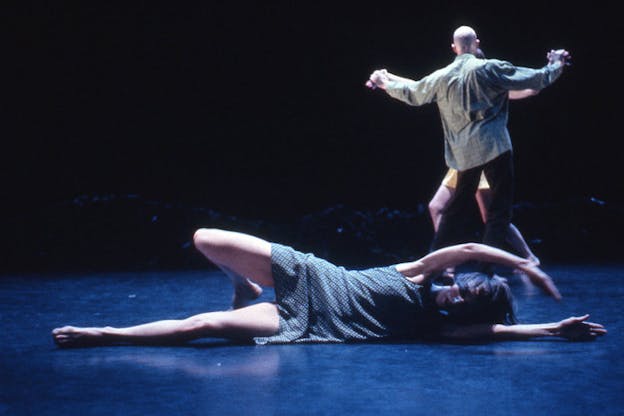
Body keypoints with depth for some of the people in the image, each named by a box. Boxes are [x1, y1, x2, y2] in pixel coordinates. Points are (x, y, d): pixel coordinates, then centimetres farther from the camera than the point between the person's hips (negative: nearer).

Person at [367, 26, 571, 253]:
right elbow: (534, 80, 0)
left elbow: (413, 92, 21)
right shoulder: (489, 68, -6)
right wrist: (555, 65, 18)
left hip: (463, 152, 5)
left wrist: (386, 83, 38)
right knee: (501, 204, -1)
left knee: (458, 204, 17)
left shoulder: (442, 77, 6)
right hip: (494, 146, -5)